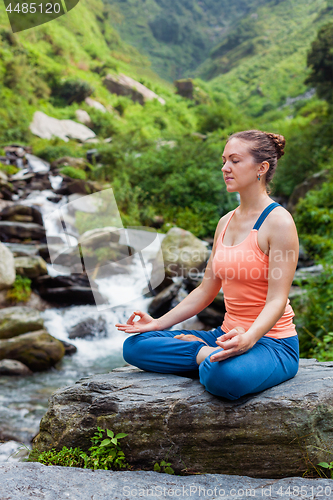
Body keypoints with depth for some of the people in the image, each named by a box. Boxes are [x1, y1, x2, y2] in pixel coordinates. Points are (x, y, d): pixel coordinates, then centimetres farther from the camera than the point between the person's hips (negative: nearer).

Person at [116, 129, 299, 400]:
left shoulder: (278, 221, -12)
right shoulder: (226, 222, 12)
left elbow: (277, 301, -17)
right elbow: (206, 289, 14)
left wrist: (247, 339, -35)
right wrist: (158, 323, 8)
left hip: (273, 342, -7)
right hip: (228, 335, 7)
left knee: (225, 376, -41)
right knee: (135, 345, -4)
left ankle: (211, 358, -10)